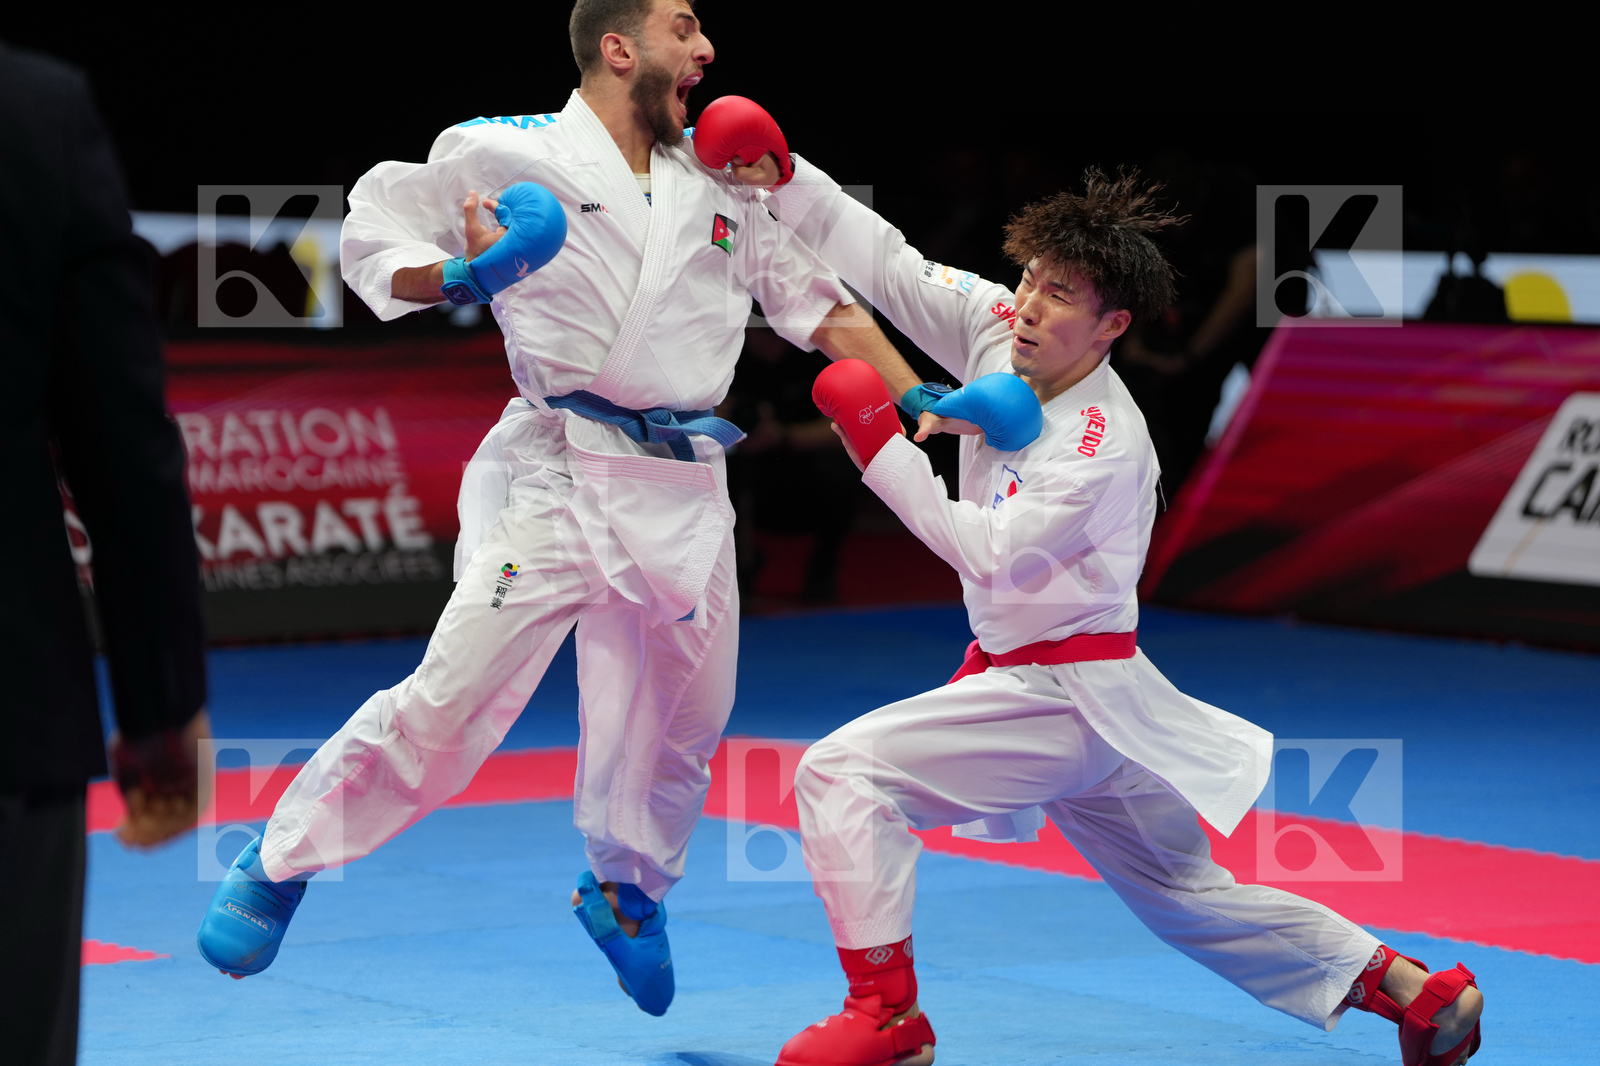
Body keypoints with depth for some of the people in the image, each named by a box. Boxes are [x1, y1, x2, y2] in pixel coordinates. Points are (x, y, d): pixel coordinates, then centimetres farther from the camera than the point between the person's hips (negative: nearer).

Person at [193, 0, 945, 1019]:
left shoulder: (724, 186, 13)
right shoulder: (513, 155, -3)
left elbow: (821, 304, 17)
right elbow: (373, 234, 2)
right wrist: (458, 276, -18)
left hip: (687, 493, 5)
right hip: (562, 474, -5)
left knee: (685, 720, 14)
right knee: (452, 697, -13)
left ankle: (625, 890, 40)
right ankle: (280, 863, 3)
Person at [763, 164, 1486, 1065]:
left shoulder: (1106, 445, -21)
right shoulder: (996, 332, -1)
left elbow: (992, 554, -26)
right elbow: (879, 258, 1)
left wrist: (881, 450, -25)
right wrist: (779, 172, -8)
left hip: (1063, 699, -9)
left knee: (844, 772, -17)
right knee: (1183, 894, 20)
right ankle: (1414, 990, 28)